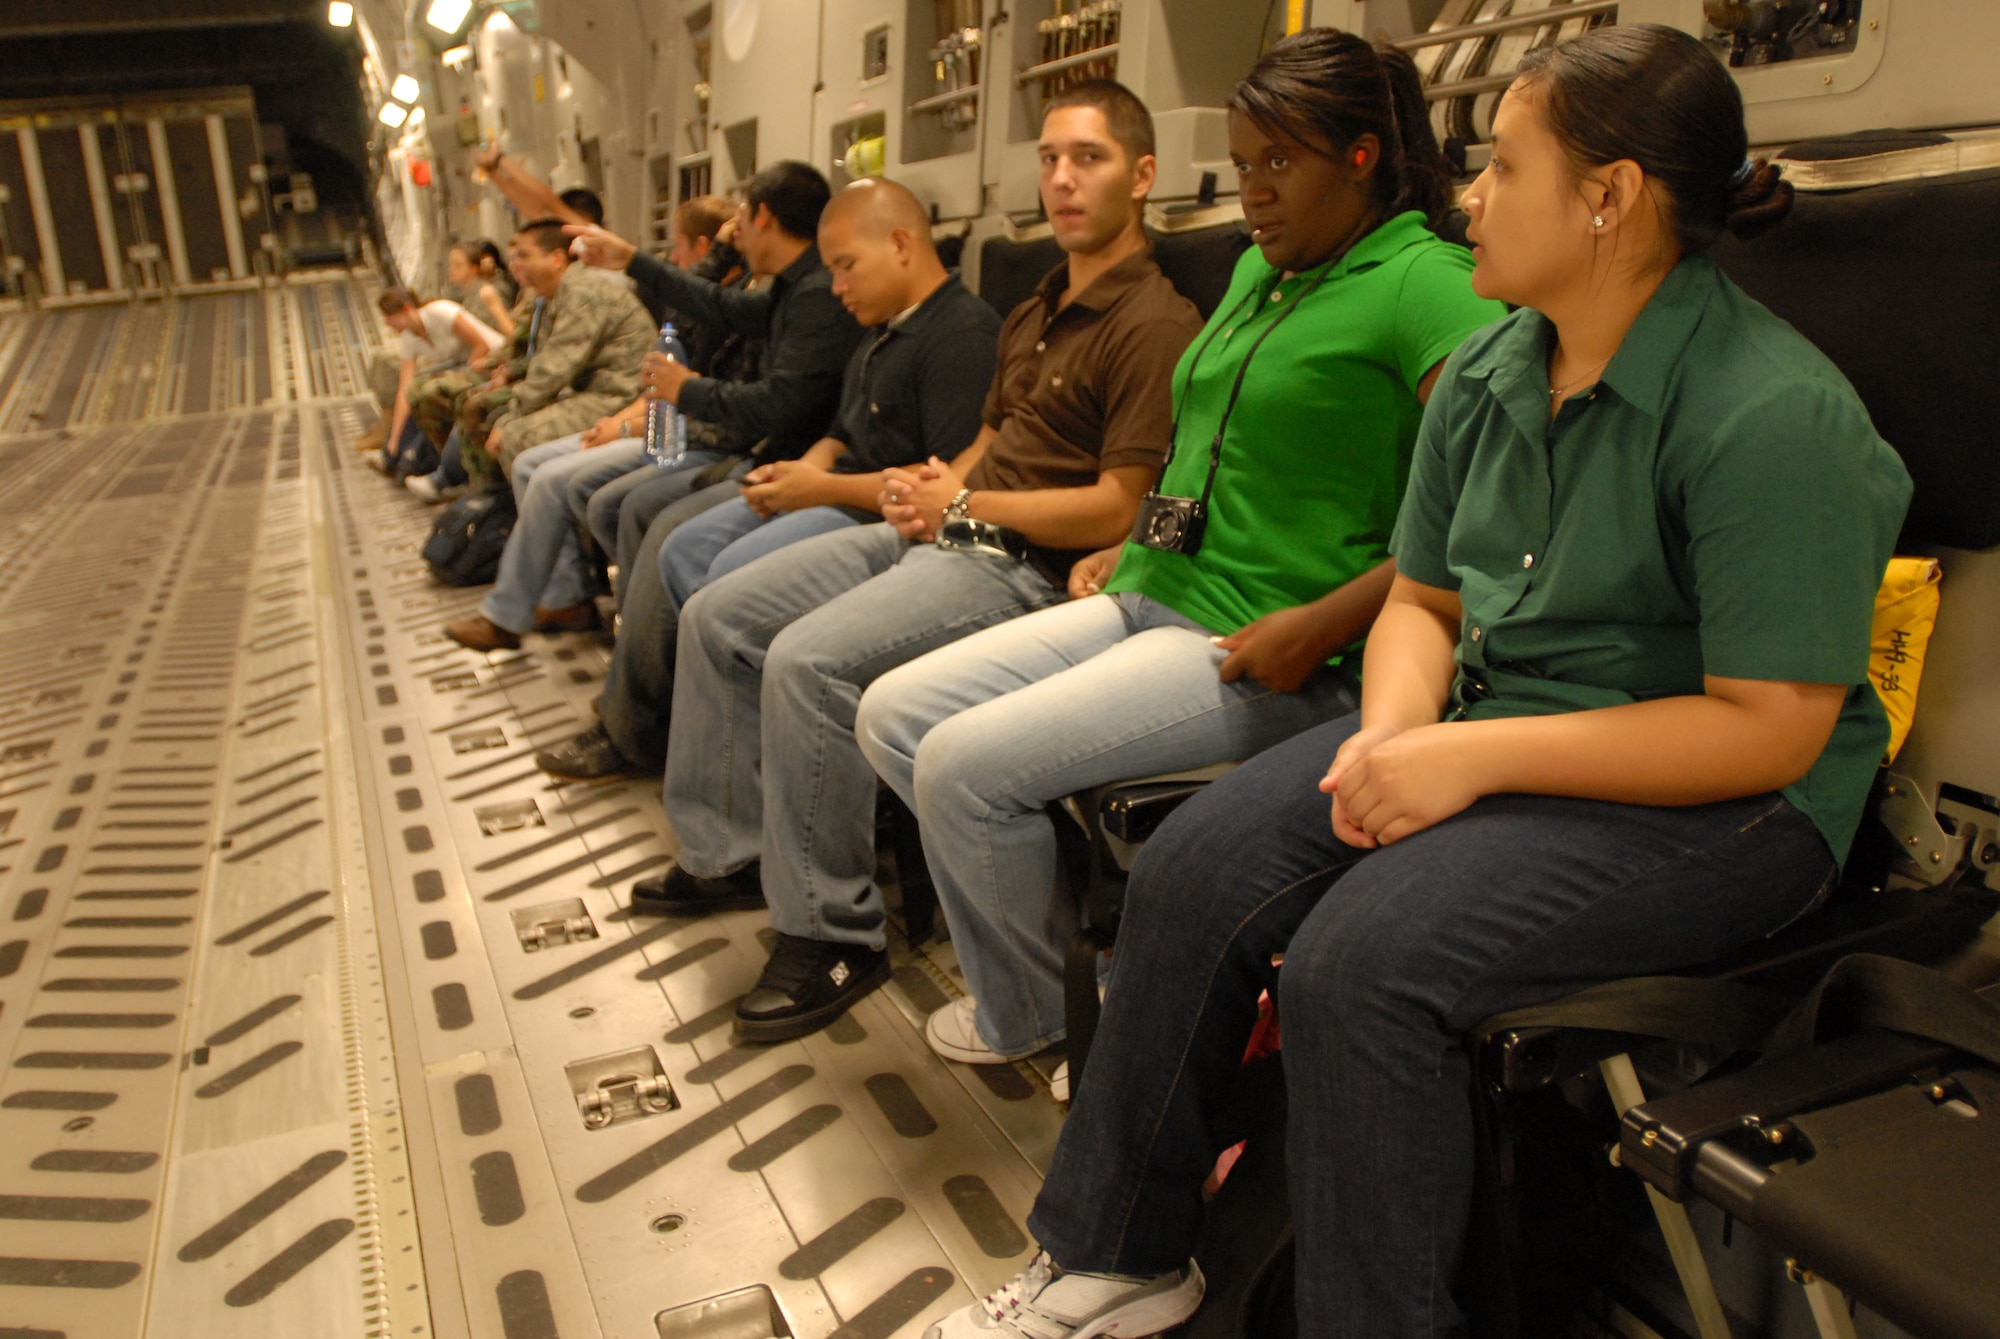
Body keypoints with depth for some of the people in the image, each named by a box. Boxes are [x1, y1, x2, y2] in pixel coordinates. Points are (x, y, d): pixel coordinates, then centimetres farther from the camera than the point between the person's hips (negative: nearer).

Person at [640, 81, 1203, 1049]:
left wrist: (967, 505, -9)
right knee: (717, 616, 6)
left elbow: (1118, 508, -19)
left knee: (809, 660, -30)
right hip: (946, 529, 10)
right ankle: (728, 851, 17)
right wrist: (936, 484, 5)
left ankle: (832, 934, -15)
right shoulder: (1037, 313, 19)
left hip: (1023, 565, -10)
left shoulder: (1153, 325, -12)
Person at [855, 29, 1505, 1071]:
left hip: (1268, 656, -9)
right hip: (1150, 598, 9)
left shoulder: (1424, 282, -10)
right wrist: (1127, 550, 14)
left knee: (965, 761, -20)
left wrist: (1324, 623, -21)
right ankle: (1067, 943, 9)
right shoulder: (1257, 271, 18)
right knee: (892, 715, 0)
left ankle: (1031, 1016, 8)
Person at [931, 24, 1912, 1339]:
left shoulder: (1773, 413, -19)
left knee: (1364, 959, -29)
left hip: (1708, 804, -7)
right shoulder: (1488, 372, 6)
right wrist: (1390, 733, -11)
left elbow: (1770, 729, -20)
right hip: (1485, 727, 7)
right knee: (1192, 872, -11)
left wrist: (1473, 757, -24)